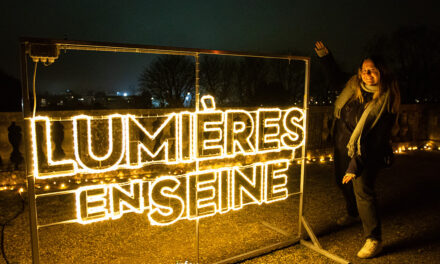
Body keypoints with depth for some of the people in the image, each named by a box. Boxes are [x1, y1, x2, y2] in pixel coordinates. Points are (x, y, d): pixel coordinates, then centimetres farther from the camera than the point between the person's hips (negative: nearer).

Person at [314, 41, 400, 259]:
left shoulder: (385, 103, -21)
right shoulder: (354, 84, -4)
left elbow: (377, 140, -24)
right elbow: (336, 79, 20)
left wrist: (356, 166, -27)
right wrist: (325, 57, 10)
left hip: (366, 152, -7)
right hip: (342, 145, 7)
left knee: (362, 187, -18)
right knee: (343, 182, 21)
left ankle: (374, 239, -6)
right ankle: (353, 214, 50)